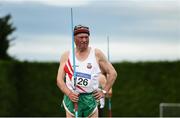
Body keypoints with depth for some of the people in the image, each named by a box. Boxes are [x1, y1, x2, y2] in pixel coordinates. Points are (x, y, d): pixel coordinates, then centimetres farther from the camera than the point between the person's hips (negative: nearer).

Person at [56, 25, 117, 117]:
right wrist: (69, 93, -14)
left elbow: (112, 73, 9)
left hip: (91, 98, 0)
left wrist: (104, 91, 1)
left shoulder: (97, 54, 5)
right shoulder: (66, 56, 7)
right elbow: (59, 80, 3)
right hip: (72, 99, 0)